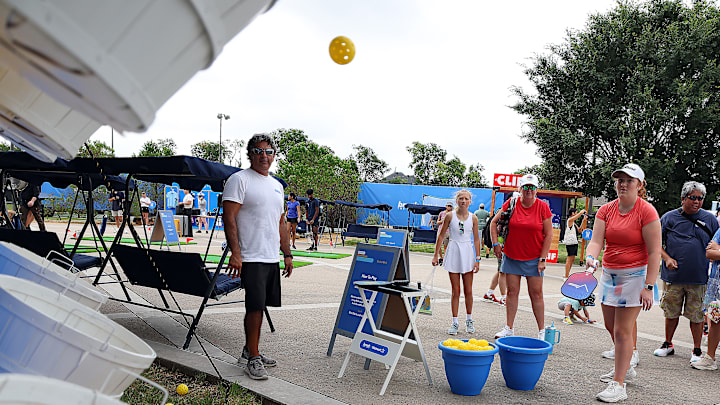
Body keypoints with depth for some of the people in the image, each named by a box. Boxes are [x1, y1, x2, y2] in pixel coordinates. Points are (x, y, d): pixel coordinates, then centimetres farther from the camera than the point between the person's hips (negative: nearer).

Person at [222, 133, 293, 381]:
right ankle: (253, 359, 2)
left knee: (260, 306, 13)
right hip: (251, 257, -7)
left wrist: (287, 254, 18)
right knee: (255, 307, -8)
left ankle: (250, 349, 26)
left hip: (272, 258, 7)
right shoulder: (239, 180, -5)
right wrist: (235, 253, -20)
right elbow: (229, 218, -12)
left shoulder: (277, 185, 18)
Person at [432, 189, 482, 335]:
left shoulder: (473, 218, 1)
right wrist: (436, 255, 0)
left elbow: (476, 239, 5)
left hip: (467, 253, 1)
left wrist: (477, 259, 1)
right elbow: (441, 235, 2)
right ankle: (454, 322, 12)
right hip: (453, 252, -1)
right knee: (455, 291, 3)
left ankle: (469, 320, 24)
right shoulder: (450, 216, -2)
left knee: (468, 290, 7)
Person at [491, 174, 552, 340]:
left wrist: (542, 259, -7)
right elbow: (494, 222, 9)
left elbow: (548, 235, -3)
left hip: (533, 259, -1)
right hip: (511, 256, 2)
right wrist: (495, 243, -1)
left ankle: (541, 330, 13)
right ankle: (509, 328, 15)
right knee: (512, 292, 6)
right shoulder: (511, 203, -1)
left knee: (536, 294, 2)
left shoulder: (543, 207, -5)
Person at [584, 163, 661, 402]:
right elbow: (596, 240, -5)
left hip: (634, 274, -6)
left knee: (623, 331, -5)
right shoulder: (606, 210, 3)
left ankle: (618, 385, 6)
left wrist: (648, 286, -17)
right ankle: (625, 368, 39)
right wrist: (591, 257, -28)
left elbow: (654, 252, -13)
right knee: (611, 326, 16)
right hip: (609, 272, 6)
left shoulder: (647, 212, -12)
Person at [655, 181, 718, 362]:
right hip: (673, 276, 0)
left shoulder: (709, 219, 5)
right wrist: (667, 258, -6)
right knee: (671, 313, 11)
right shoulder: (669, 217, 2)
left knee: (696, 316, 5)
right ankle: (668, 344, 27)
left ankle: (697, 350, 20)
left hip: (698, 278, 0)